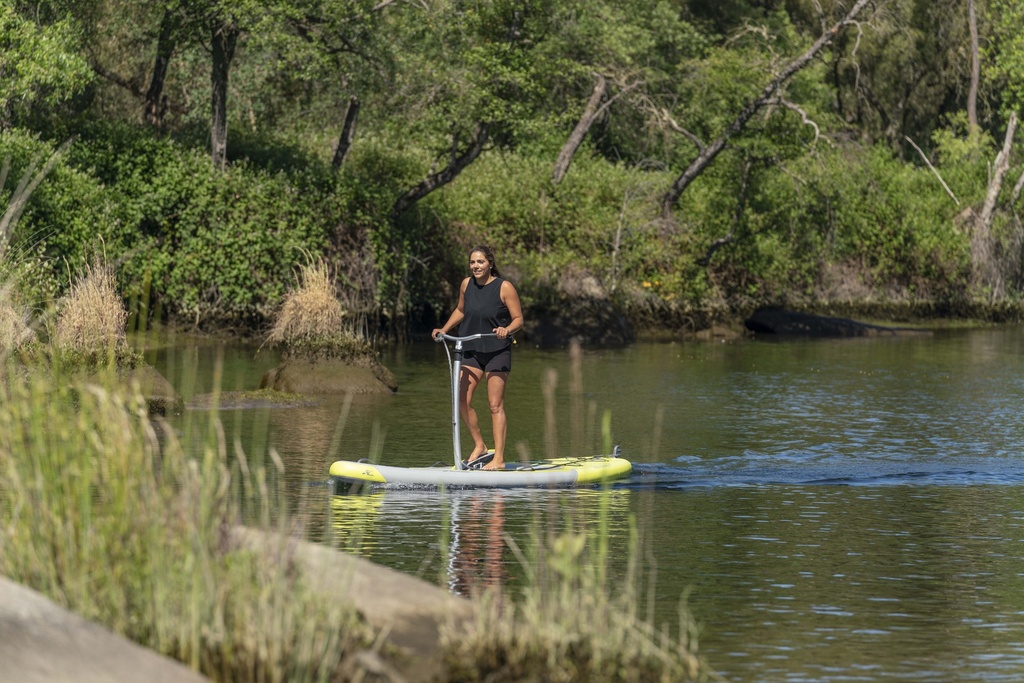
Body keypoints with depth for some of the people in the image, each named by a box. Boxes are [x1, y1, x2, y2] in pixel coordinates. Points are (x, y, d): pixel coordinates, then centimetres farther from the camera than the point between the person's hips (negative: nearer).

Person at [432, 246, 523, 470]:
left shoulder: (504, 288, -11)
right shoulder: (466, 285, 4)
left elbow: (518, 319, -8)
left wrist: (506, 330, -28)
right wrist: (444, 329, 9)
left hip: (497, 352, -5)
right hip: (471, 350, 5)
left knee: (495, 405, -4)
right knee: (462, 400, -3)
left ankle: (499, 459, -1)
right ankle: (479, 445, 16)